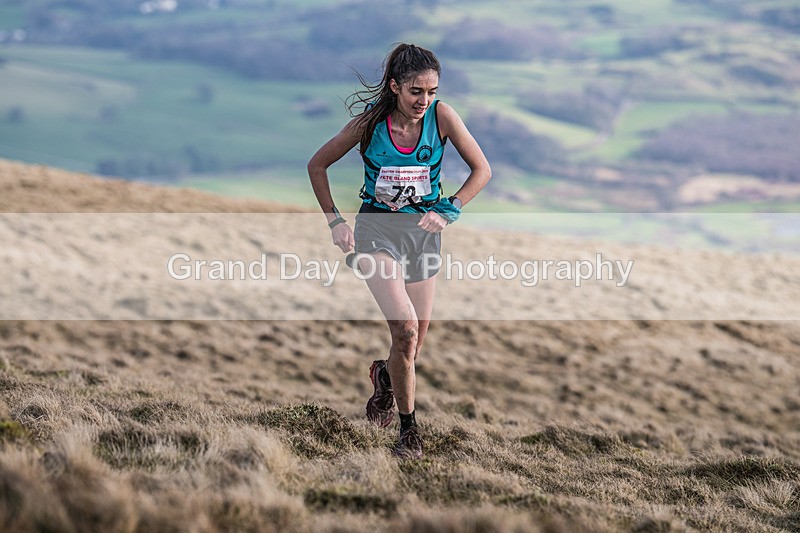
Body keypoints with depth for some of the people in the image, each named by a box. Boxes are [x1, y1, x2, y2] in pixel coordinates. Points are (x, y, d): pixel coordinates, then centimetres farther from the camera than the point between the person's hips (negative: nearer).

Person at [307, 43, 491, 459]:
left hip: (423, 231, 3)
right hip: (377, 229, -3)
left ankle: (384, 375, 46)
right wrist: (334, 221, -5)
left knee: (413, 346, 8)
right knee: (405, 330, -23)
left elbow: (482, 169, -1)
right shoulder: (370, 123, -13)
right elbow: (318, 165, 0)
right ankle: (408, 428, -7)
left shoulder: (441, 116, -10)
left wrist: (449, 211, -12)